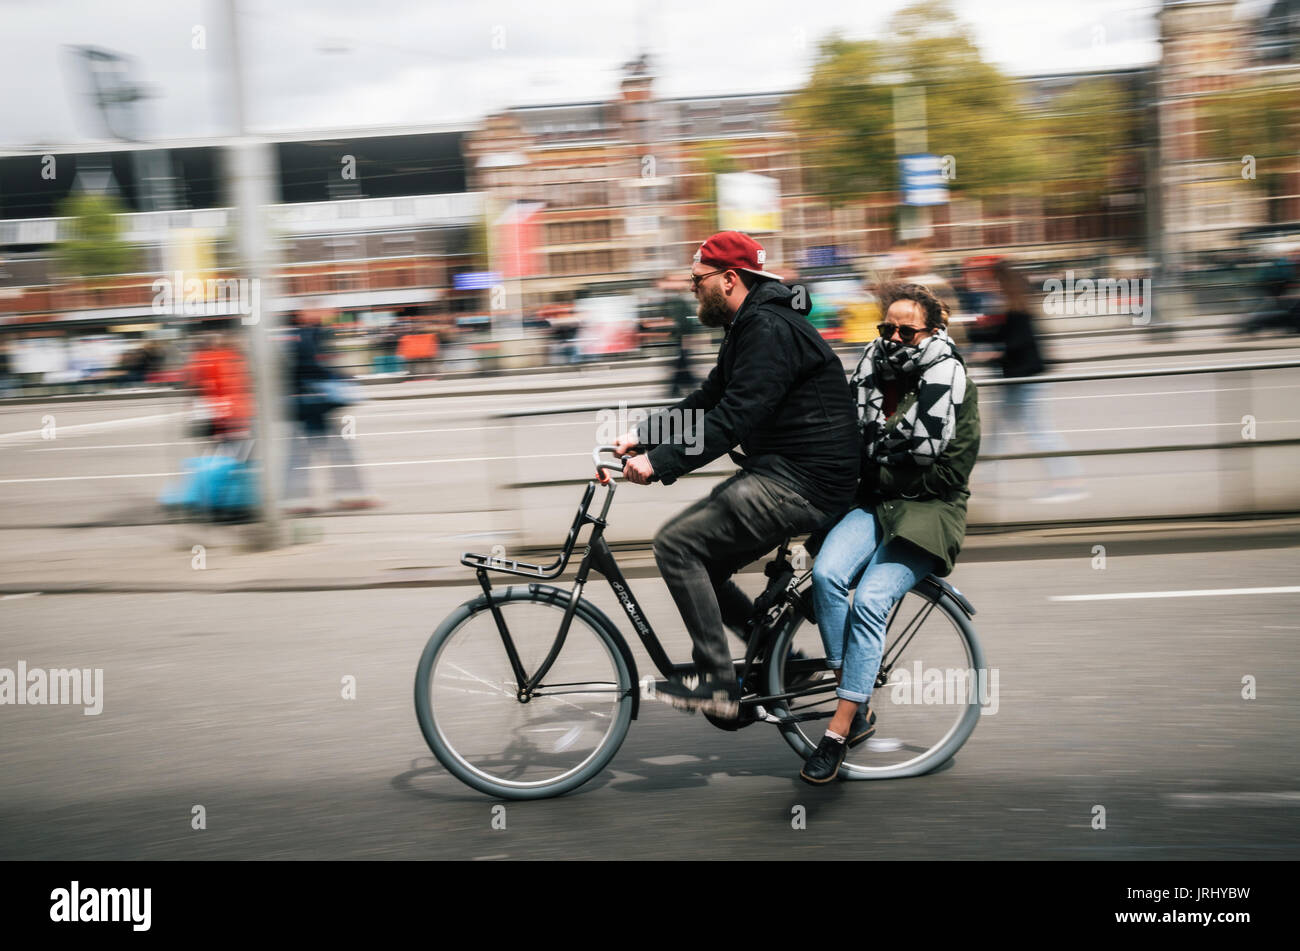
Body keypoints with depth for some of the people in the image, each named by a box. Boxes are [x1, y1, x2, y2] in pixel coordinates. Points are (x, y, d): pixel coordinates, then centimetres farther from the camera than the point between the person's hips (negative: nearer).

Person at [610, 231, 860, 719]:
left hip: (802, 482, -11)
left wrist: (660, 464, -27)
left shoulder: (770, 329, -17)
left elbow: (735, 417, -26)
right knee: (700, 567, 11)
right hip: (781, 473, 11)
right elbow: (706, 402, 18)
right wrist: (641, 435, 7)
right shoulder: (750, 327, 17)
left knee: (676, 544, -15)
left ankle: (718, 682, -8)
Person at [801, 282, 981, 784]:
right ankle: (858, 707, -14)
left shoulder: (953, 384, -7)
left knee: (869, 600, -24)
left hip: (928, 512, -4)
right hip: (875, 503, 5)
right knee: (826, 574, -24)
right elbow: (850, 442, 18)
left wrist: (885, 475, -7)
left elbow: (949, 472, -12)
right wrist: (868, 481, 0)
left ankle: (840, 729, -17)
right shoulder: (871, 372, 8)